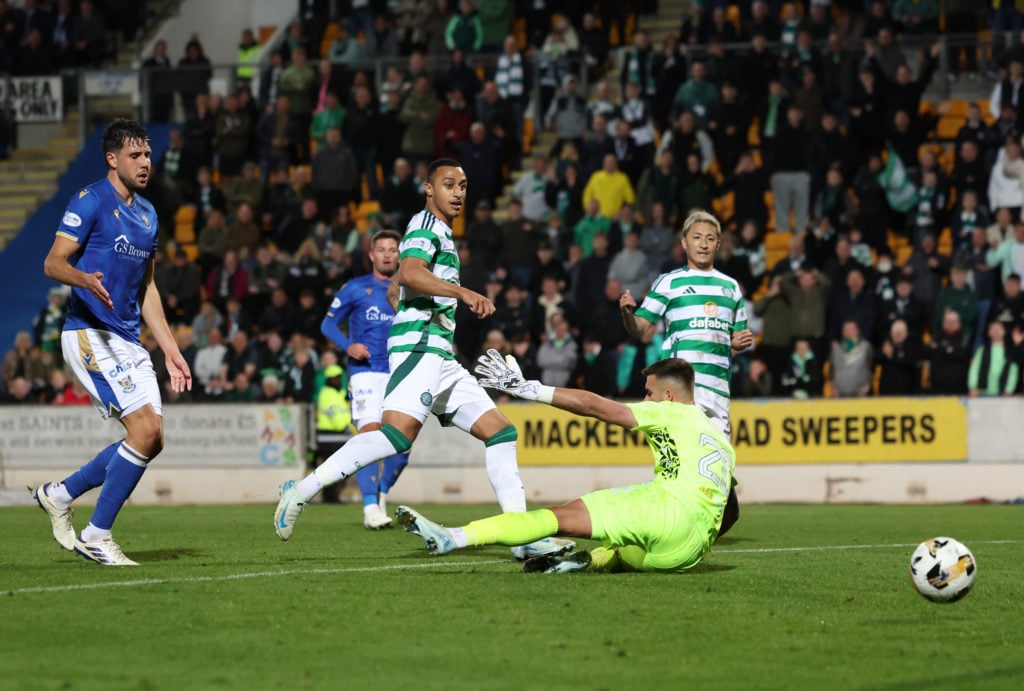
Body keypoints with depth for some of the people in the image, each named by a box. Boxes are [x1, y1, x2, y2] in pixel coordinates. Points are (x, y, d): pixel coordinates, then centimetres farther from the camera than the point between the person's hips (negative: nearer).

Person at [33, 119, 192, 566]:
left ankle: (59, 495, 16)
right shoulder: (90, 202, -7)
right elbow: (53, 262, -15)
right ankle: (96, 536, -8)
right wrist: (84, 279, -37)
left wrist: (170, 349, 18)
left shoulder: (147, 215, 17)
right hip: (89, 333, -8)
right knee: (145, 429, -18)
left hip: (128, 340, 8)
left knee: (152, 439, 1)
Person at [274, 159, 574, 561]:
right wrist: (463, 293, -32)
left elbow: (394, 292, 36)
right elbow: (410, 274, -23)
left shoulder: (441, 233, 27)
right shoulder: (426, 225, -3)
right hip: (419, 346, -10)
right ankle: (302, 490, -22)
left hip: (440, 357, 10)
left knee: (500, 431, 3)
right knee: (399, 431, -28)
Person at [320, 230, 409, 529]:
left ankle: (382, 493, 25)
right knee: (371, 433, -18)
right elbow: (328, 324, 7)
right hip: (366, 371, -4)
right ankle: (371, 507, -19)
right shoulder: (355, 288, 5)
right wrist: (348, 345, -11)